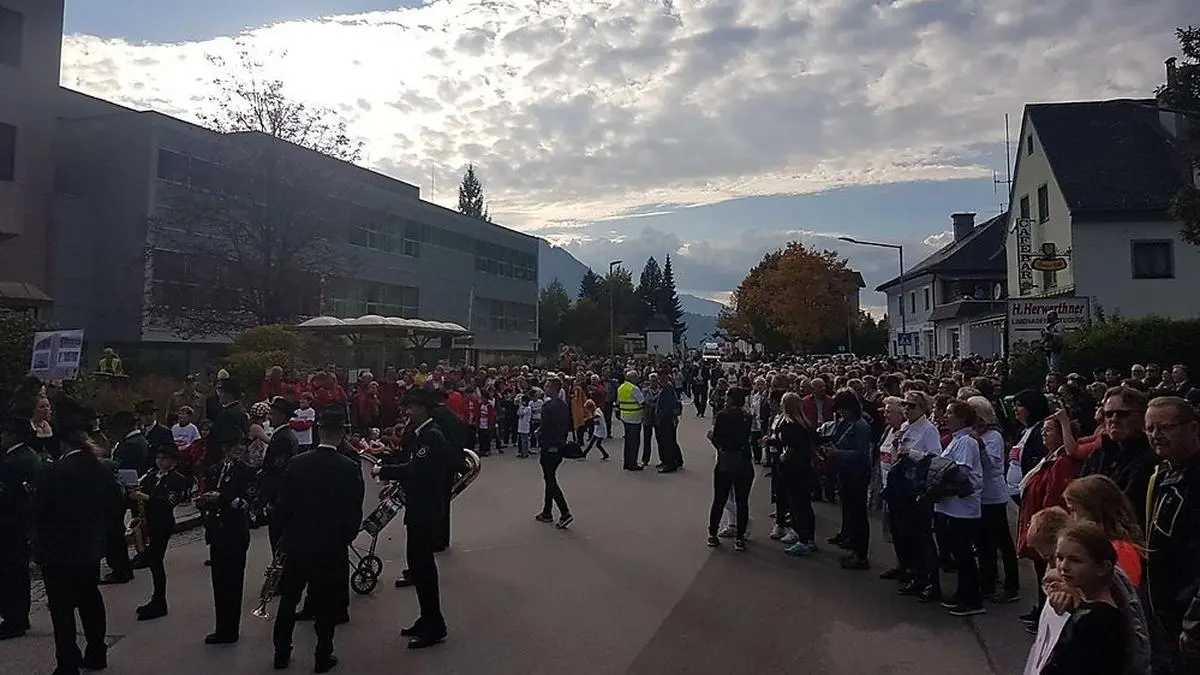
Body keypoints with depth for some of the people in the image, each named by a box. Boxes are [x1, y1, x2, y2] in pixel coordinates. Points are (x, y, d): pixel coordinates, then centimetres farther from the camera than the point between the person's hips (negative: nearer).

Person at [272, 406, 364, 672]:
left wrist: (283, 534, 13)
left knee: (288, 600, 19)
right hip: (332, 547, -3)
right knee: (326, 604, 10)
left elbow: (281, 505, -2)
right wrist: (344, 538, 6)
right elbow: (354, 514, -11)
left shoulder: (296, 463, -6)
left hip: (297, 543, 3)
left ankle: (281, 653, 28)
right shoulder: (350, 468, -14)